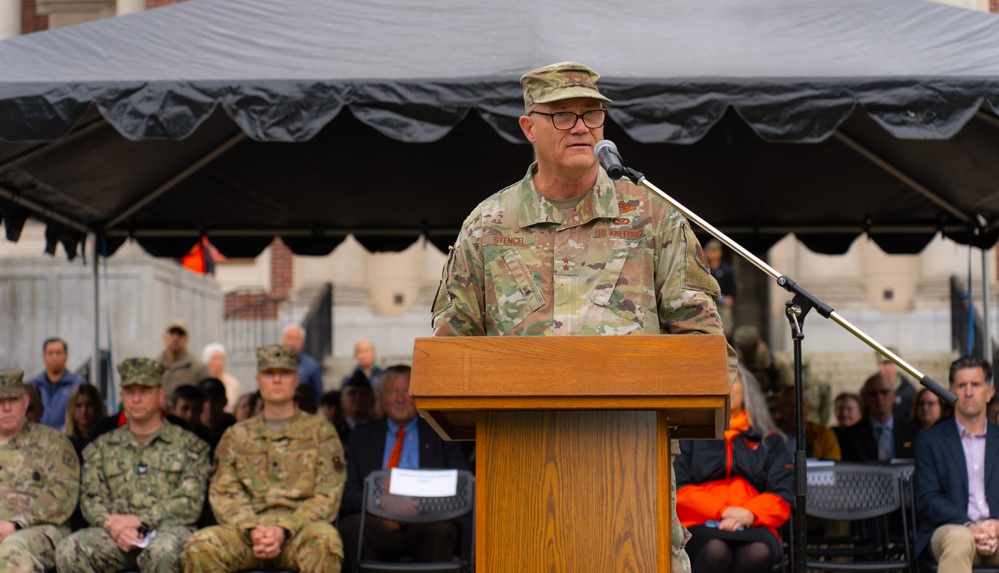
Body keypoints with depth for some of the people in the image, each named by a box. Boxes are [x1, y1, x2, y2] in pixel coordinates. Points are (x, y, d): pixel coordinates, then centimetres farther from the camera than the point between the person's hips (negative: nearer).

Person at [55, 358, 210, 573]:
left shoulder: (189, 444, 15)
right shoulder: (101, 447, 24)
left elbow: (190, 502, 3)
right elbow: (91, 499, 13)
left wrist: (139, 520, -10)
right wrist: (113, 524, -10)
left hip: (168, 528, -2)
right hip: (114, 532, 2)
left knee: (162, 551, -41)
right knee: (68, 551, -30)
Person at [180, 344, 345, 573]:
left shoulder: (320, 431, 13)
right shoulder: (236, 436, 20)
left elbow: (327, 495, 3)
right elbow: (223, 493, 10)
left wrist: (284, 530, -13)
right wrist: (252, 529, -11)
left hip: (301, 528, -2)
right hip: (248, 527, 2)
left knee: (325, 541, -37)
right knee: (199, 547, -29)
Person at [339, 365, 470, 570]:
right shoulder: (362, 437, 21)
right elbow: (349, 493, 10)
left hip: (425, 524, -1)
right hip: (379, 525, 1)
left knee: (440, 530, -37)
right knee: (351, 526, -34)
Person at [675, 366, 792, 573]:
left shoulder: (770, 440, 22)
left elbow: (782, 498, 11)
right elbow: (679, 490, 5)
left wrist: (749, 513, -11)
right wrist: (723, 511, -12)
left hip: (753, 527, 1)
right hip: (699, 527, -1)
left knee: (759, 552, -38)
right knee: (716, 550, -39)